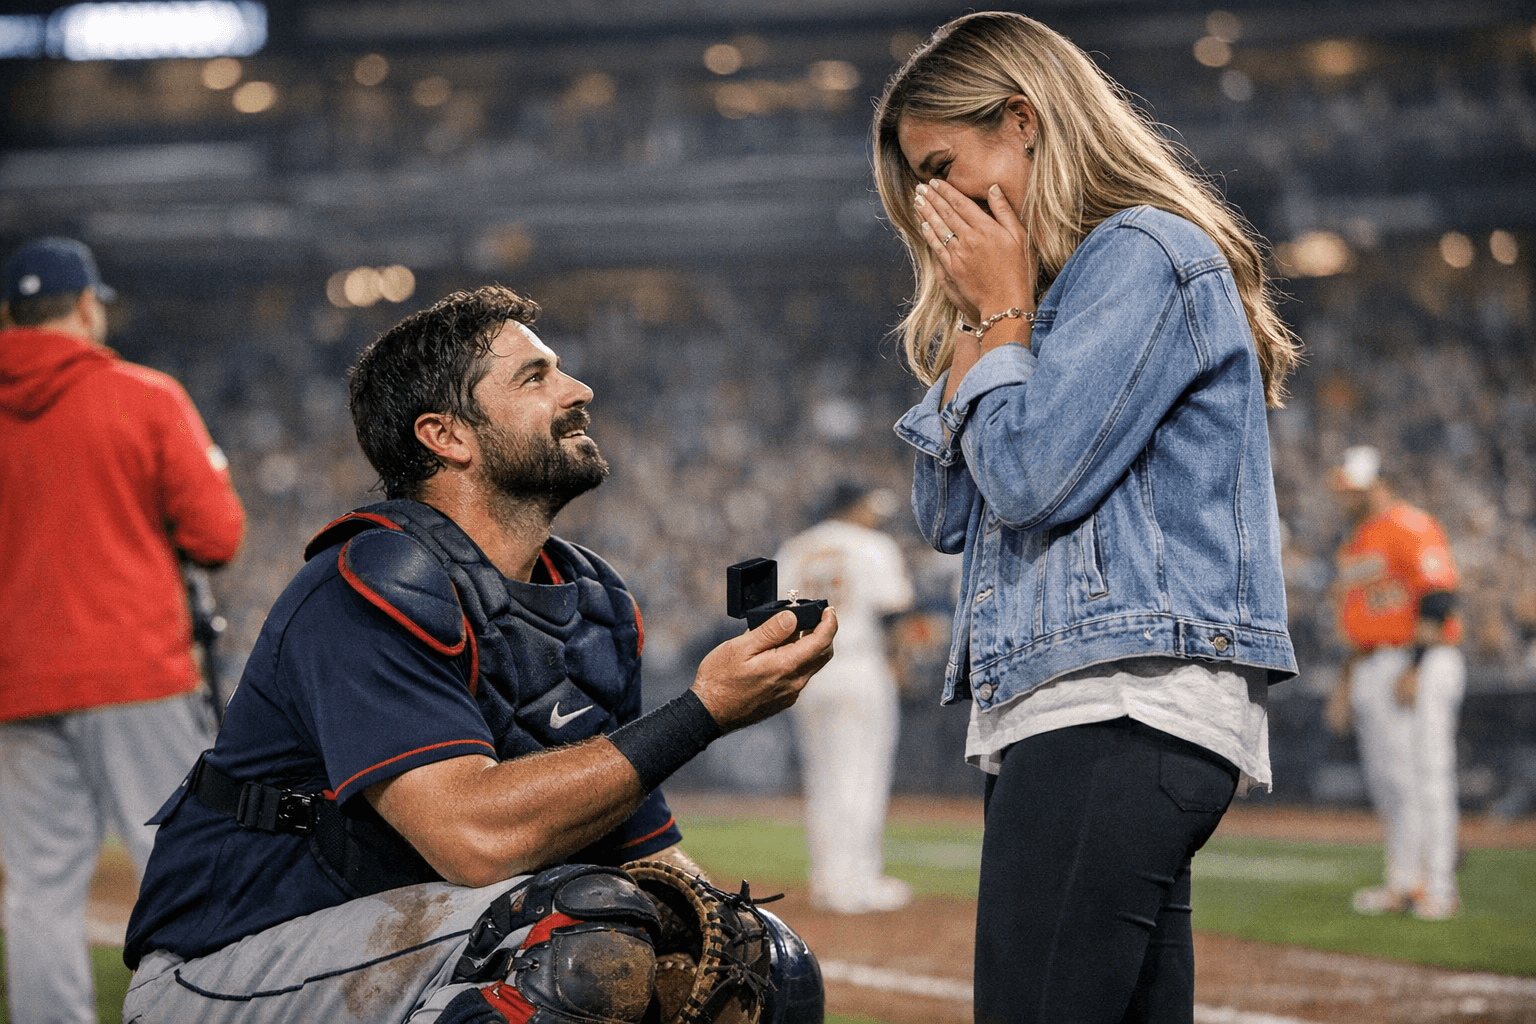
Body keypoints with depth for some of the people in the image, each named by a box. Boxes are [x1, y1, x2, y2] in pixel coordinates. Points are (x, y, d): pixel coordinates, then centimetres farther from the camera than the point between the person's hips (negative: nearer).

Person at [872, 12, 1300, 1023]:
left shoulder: (1148, 252, -4)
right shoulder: (1062, 281, 25)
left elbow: (1031, 478, -14)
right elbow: (948, 515, 20)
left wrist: (1001, 310, 0)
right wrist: (972, 318, 14)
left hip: (1123, 716, -10)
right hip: (1065, 715, 10)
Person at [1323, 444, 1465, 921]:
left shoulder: (1413, 528, -9)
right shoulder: (1356, 541, 20)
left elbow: (1437, 599, -18)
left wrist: (1415, 668, -23)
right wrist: (1346, 681, 22)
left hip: (1422, 663, -9)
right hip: (1371, 670, 9)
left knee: (1427, 775, -10)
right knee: (1387, 780, 9)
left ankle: (1439, 890, -10)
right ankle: (1404, 883, 15)